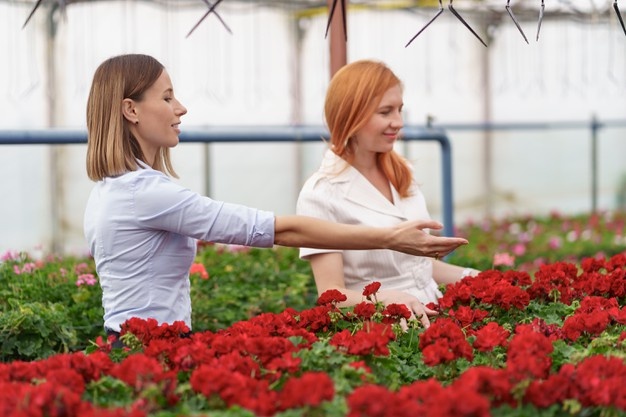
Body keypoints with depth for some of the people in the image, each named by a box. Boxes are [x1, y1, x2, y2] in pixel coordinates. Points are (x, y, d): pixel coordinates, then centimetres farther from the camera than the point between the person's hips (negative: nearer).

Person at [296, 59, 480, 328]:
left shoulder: (400, 174, 11)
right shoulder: (321, 194, -10)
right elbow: (332, 295, -12)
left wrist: (469, 277, 7)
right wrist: (389, 299, -29)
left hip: (429, 317, 6)